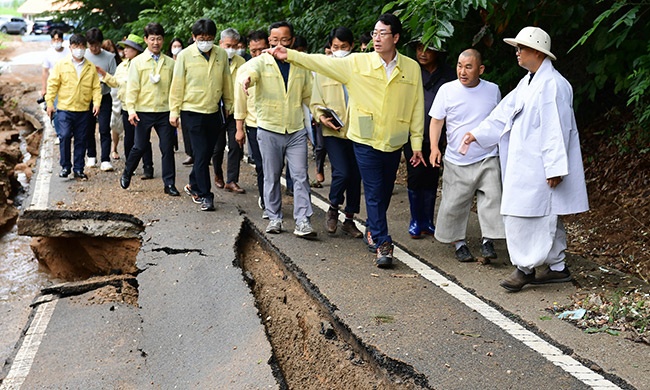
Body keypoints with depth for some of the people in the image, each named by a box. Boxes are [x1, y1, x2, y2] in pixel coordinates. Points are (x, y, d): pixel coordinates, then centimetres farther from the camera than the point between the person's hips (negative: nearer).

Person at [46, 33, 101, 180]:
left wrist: (96, 103, -7)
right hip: (64, 109, -2)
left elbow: (96, 87, 6)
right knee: (65, 136, -11)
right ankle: (65, 166, 4)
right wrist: (49, 103, -3)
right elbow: (52, 84, 2)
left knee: (81, 140, 5)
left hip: (83, 110, 2)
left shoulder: (91, 67, 7)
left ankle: (78, 170, 15)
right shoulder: (61, 65, 2)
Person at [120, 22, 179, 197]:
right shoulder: (137, 62, 2)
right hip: (144, 111, -1)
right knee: (140, 146, 7)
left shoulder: (170, 63, 7)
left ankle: (169, 184, 8)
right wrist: (131, 109, -10)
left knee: (167, 148, 0)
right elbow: (132, 87, -1)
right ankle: (126, 174, 30)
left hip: (165, 111, 1)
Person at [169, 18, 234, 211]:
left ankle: (193, 186, 31)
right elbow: (177, 85, -3)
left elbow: (226, 81, 10)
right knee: (201, 154, -5)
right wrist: (174, 111, -1)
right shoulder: (185, 55, -7)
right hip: (192, 111, -4)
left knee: (206, 153, 12)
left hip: (214, 112, 4)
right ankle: (205, 196, 1)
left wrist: (229, 105, 16)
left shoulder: (221, 54, 0)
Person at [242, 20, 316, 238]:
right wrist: (247, 78, -50)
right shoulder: (261, 62, -3)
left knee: (300, 177, -3)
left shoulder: (301, 65, 7)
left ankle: (302, 222, -2)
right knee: (271, 177, 8)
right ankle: (274, 218, 20)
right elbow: (252, 70, -27)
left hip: (296, 130, 1)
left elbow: (309, 95, 18)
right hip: (269, 130, -1)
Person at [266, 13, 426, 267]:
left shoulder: (412, 69, 0)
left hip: (394, 143, 2)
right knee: (374, 194, -4)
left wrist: (417, 144, 3)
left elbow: (416, 109, 3)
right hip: (366, 141, -2)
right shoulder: (358, 63, -4)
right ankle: (382, 245, 0)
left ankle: (373, 232, 35)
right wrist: (290, 55, -16)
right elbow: (324, 63, -8)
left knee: (384, 194, 14)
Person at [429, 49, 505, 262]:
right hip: (457, 162, -1)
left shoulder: (492, 90, 2)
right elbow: (436, 121, 0)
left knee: (491, 199, -7)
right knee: (454, 205, 2)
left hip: (487, 159, 1)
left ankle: (487, 241, 4)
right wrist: (434, 147, -14)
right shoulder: (447, 90, -4)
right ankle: (459, 242, 18)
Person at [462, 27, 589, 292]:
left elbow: (556, 129, -20)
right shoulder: (527, 82, 15)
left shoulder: (552, 84, -16)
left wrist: (555, 168, -21)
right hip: (524, 164, 10)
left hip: (539, 166, -10)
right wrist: (477, 134, 14)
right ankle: (557, 267, 22)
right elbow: (506, 111, 19)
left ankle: (525, 267, 5)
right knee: (545, 217, 14)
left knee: (524, 214, -7)